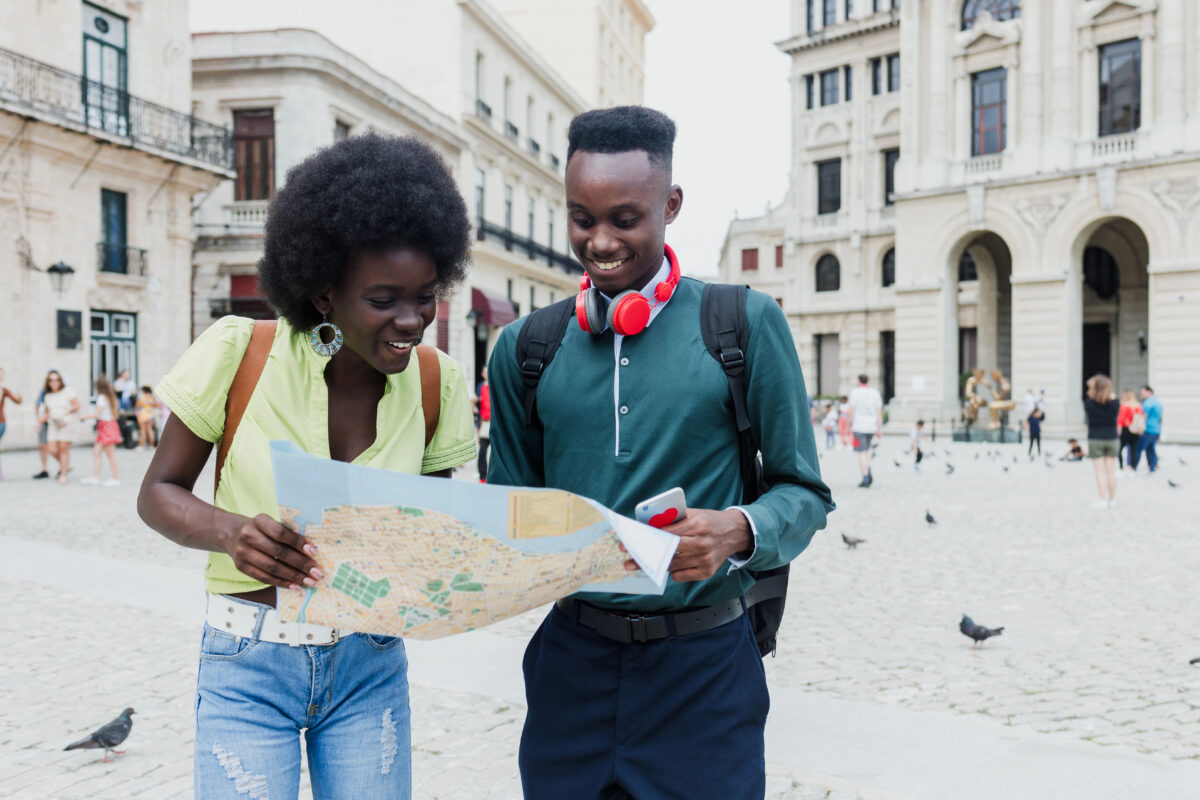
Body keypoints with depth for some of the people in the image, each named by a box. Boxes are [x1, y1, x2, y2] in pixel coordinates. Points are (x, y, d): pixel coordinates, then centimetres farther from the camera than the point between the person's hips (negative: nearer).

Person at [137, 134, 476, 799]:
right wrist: (230, 531, -26)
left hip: (370, 666, 2)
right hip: (249, 668, -2)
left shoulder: (437, 384, -5)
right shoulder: (239, 352, -13)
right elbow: (159, 493, -5)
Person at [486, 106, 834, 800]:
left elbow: (805, 492, -1)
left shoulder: (746, 323, -4)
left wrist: (739, 530, -21)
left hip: (703, 664, -2)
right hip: (571, 657, 3)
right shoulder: (527, 346, 4)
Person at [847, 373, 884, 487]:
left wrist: (849, 425, -2)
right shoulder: (875, 391, 6)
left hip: (859, 426, -4)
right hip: (872, 426, 4)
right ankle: (869, 474, 8)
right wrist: (880, 427, 5)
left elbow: (852, 409, -9)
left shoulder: (855, 391, -5)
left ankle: (865, 479, -5)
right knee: (867, 449, 23)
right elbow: (879, 410, 3)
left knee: (862, 452, -2)